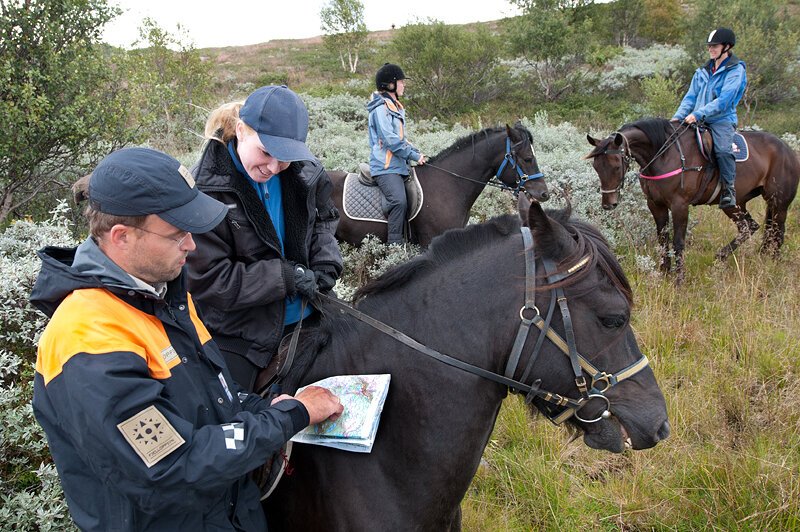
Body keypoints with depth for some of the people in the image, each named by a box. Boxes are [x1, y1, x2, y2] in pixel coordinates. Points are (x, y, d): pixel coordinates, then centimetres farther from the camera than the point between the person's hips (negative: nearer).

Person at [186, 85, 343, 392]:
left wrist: (326, 262, -9)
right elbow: (207, 280, -24)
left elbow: (323, 220, 11)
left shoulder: (303, 172, -9)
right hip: (237, 337, -5)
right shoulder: (205, 191, -24)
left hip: (305, 320, 5)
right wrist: (286, 277, -24)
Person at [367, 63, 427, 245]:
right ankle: (394, 246, -26)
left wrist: (416, 152, 9)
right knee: (399, 201, -27)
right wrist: (415, 156, -13)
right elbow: (390, 140, -19)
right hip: (385, 166, -11)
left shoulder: (395, 107, 21)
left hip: (398, 165, 11)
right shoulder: (381, 108, -11)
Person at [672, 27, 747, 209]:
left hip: (722, 121, -7)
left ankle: (728, 189, -22)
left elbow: (724, 101, -14)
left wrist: (698, 114, -23)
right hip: (699, 121, 7)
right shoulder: (704, 71, 17)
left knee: (723, 150, -31)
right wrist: (678, 116, -4)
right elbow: (690, 97, 14)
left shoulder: (735, 70, -3)